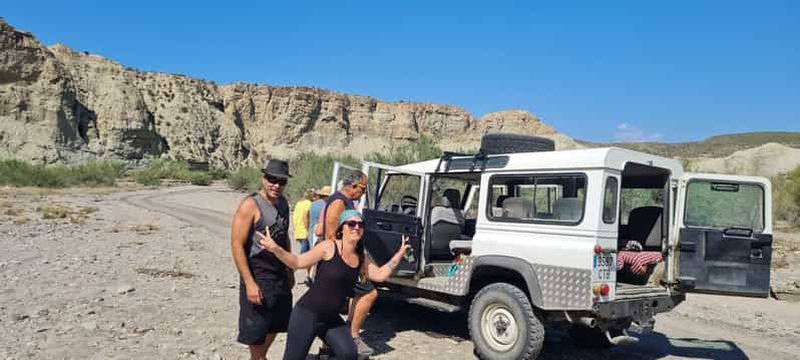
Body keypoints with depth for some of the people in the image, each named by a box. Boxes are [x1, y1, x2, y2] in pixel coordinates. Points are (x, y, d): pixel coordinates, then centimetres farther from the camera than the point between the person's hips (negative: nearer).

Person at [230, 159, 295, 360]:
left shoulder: (283, 203, 5)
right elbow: (237, 245, -20)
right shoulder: (250, 205, -18)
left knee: (275, 325, 19)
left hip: (280, 276, 8)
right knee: (256, 330, 5)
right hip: (258, 277, -7)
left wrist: (290, 271, 17)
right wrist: (249, 283, -23)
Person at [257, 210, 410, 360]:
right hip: (307, 314, -5)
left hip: (331, 319, 6)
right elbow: (298, 262, -12)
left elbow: (380, 274, 13)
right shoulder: (329, 247, -13)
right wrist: (275, 248, -28)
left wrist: (400, 253, 12)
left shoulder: (360, 258, 5)